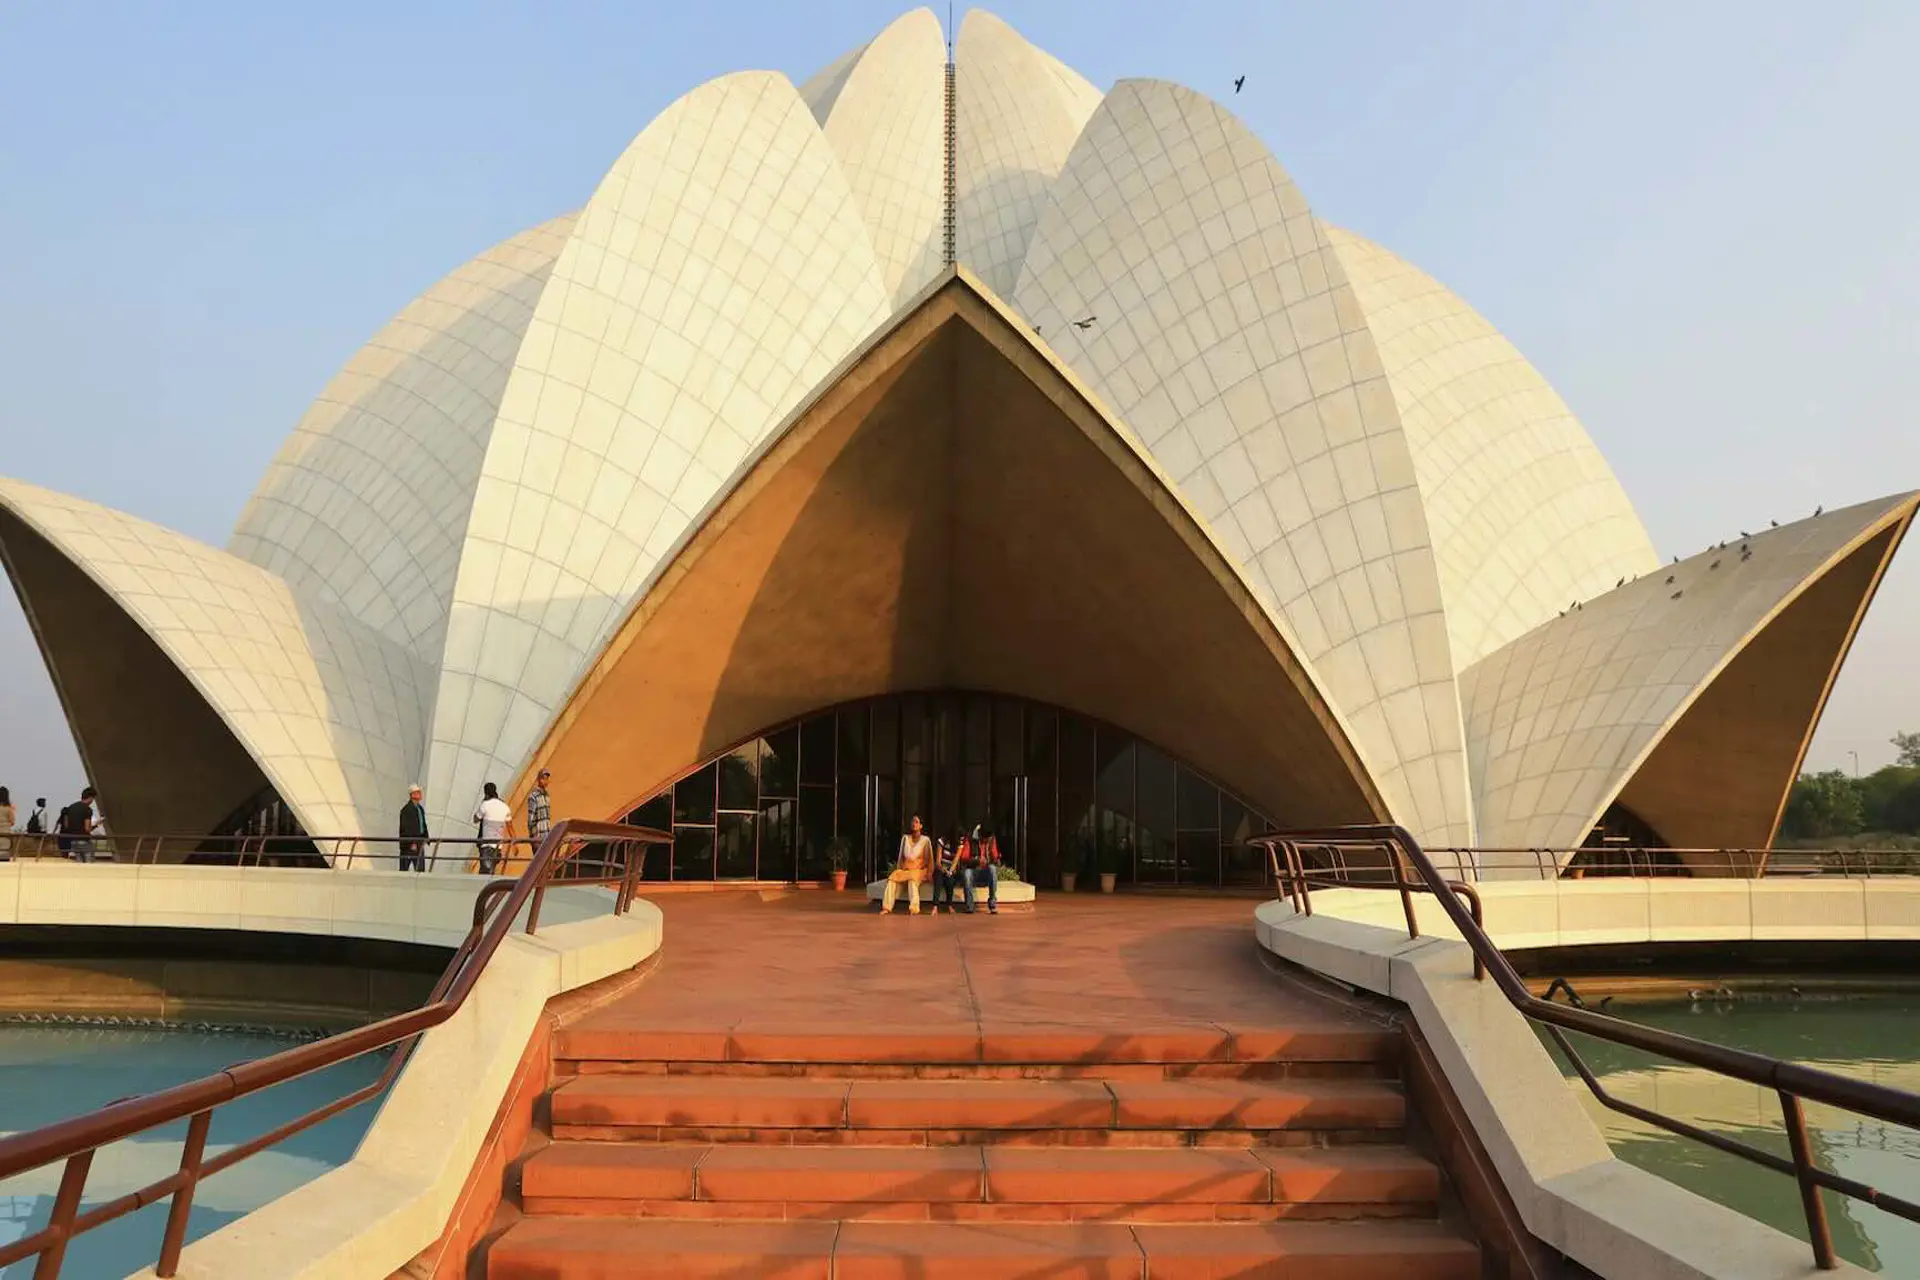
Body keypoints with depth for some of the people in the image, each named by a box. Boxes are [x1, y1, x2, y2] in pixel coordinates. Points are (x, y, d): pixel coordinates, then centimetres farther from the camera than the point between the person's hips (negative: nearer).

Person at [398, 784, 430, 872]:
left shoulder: (420, 808, 13)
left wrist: (425, 839, 7)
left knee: (420, 868, 4)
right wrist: (412, 843, -21)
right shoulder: (406, 809, -13)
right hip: (408, 842, -8)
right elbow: (406, 828, -18)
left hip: (419, 842, 8)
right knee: (404, 868, -1)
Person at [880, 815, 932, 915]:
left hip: (919, 869, -4)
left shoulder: (925, 840, 6)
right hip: (905, 869, 4)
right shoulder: (905, 838, 15)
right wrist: (898, 869, 5)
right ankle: (887, 908, -37)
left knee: (912, 878, -39)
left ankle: (914, 908, -51)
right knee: (892, 877, -28)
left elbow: (928, 859, 5)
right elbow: (901, 856, 15)